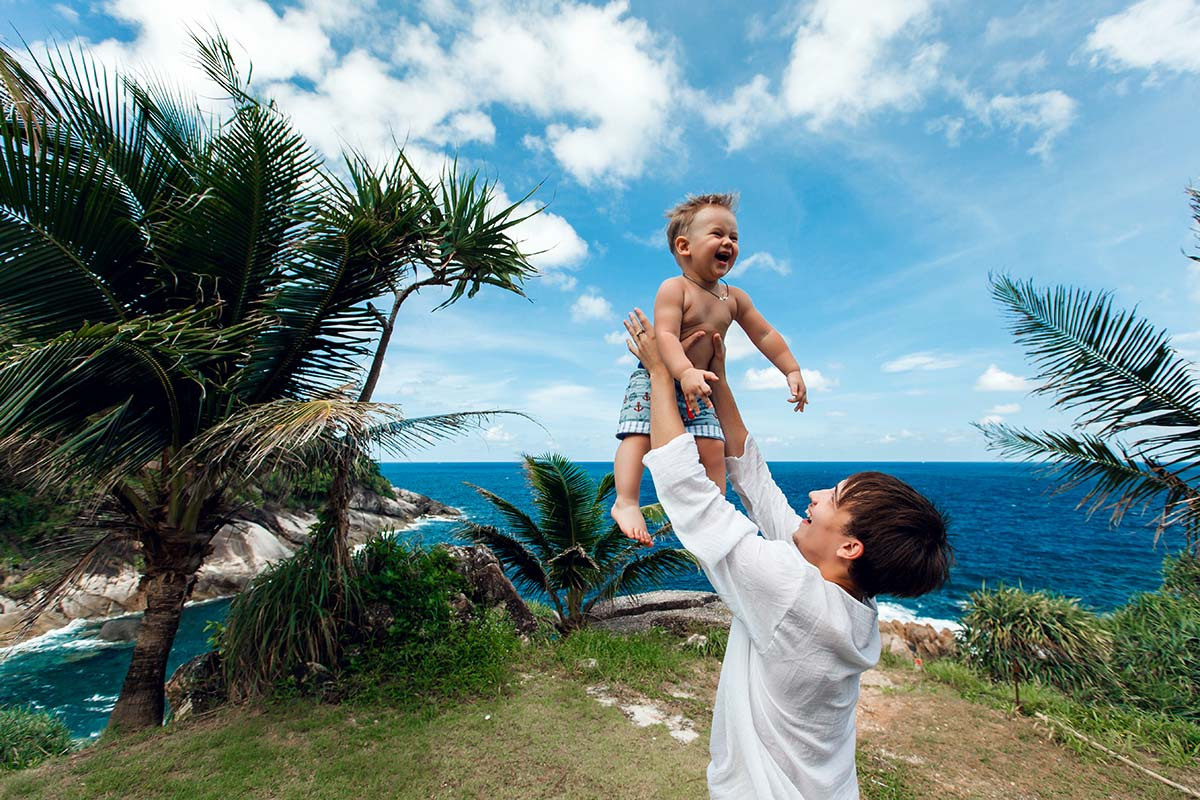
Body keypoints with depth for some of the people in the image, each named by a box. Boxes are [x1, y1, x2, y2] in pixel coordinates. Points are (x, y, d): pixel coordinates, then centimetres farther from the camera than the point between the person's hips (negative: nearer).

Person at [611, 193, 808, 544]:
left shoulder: (734, 298, 6)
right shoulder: (674, 288, -14)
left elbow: (765, 335, 13)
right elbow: (665, 335, -28)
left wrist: (792, 370, 8)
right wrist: (686, 372, -43)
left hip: (696, 387, 6)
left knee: (712, 448, -1)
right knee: (640, 434, -21)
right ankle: (626, 503, -19)